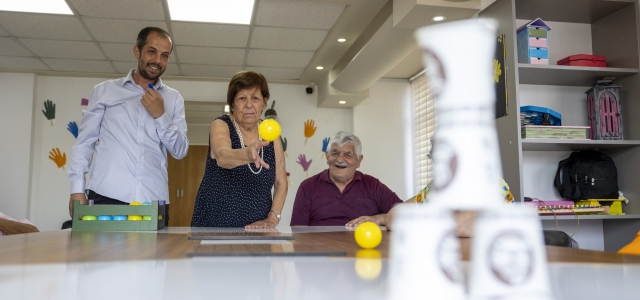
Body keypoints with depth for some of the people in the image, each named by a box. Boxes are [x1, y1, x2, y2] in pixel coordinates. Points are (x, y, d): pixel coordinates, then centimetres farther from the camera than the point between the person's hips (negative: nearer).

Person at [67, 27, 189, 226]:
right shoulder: (104, 91, 9)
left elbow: (180, 151, 7)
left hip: (153, 203, 1)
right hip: (107, 198, -1)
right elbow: (84, 142, 8)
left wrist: (160, 115, -6)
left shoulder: (174, 99, 11)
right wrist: (77, 189, -2)